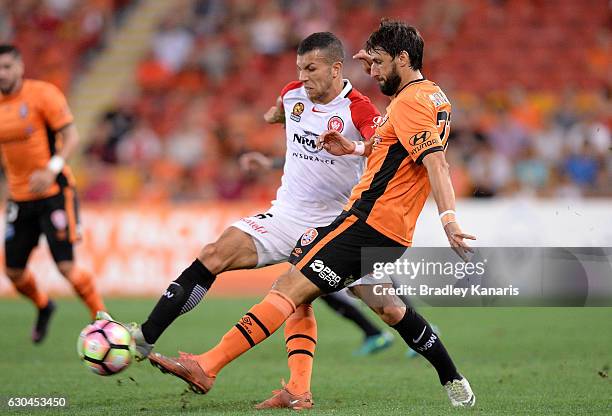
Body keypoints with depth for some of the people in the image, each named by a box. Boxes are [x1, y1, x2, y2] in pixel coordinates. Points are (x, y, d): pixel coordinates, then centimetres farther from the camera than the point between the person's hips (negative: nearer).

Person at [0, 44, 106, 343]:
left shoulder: (43, 94, -10)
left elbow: (71, 136, -13)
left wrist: (51, 170, -27)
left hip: (54, 192, -5)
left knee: (66, 267, -13)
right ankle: (43, 307, 38)